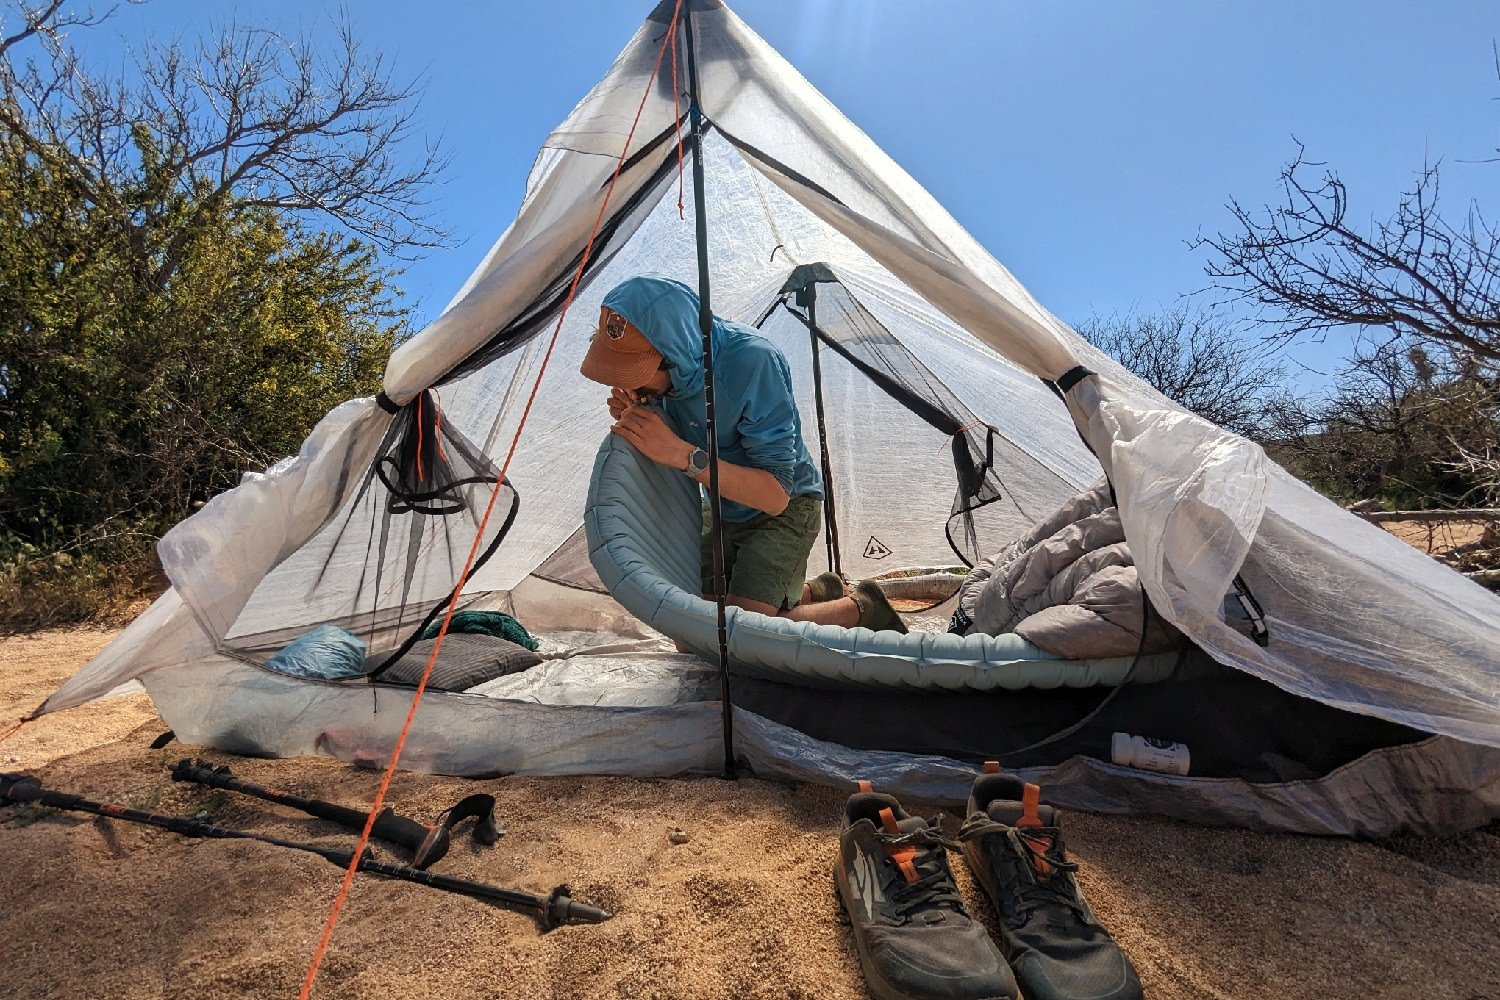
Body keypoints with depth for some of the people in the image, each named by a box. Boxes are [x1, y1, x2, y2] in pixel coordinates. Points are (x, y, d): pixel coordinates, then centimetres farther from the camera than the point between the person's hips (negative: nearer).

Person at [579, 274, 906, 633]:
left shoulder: (752, 361, -33)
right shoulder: (666, 369, -15)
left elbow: (776, 496, -32)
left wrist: (682, 454, -41)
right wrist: (636, 416, -22)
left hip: (784, 510, -7)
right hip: (722, 510, 7)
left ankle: (860, 607, 5)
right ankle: (815, 593, 26)